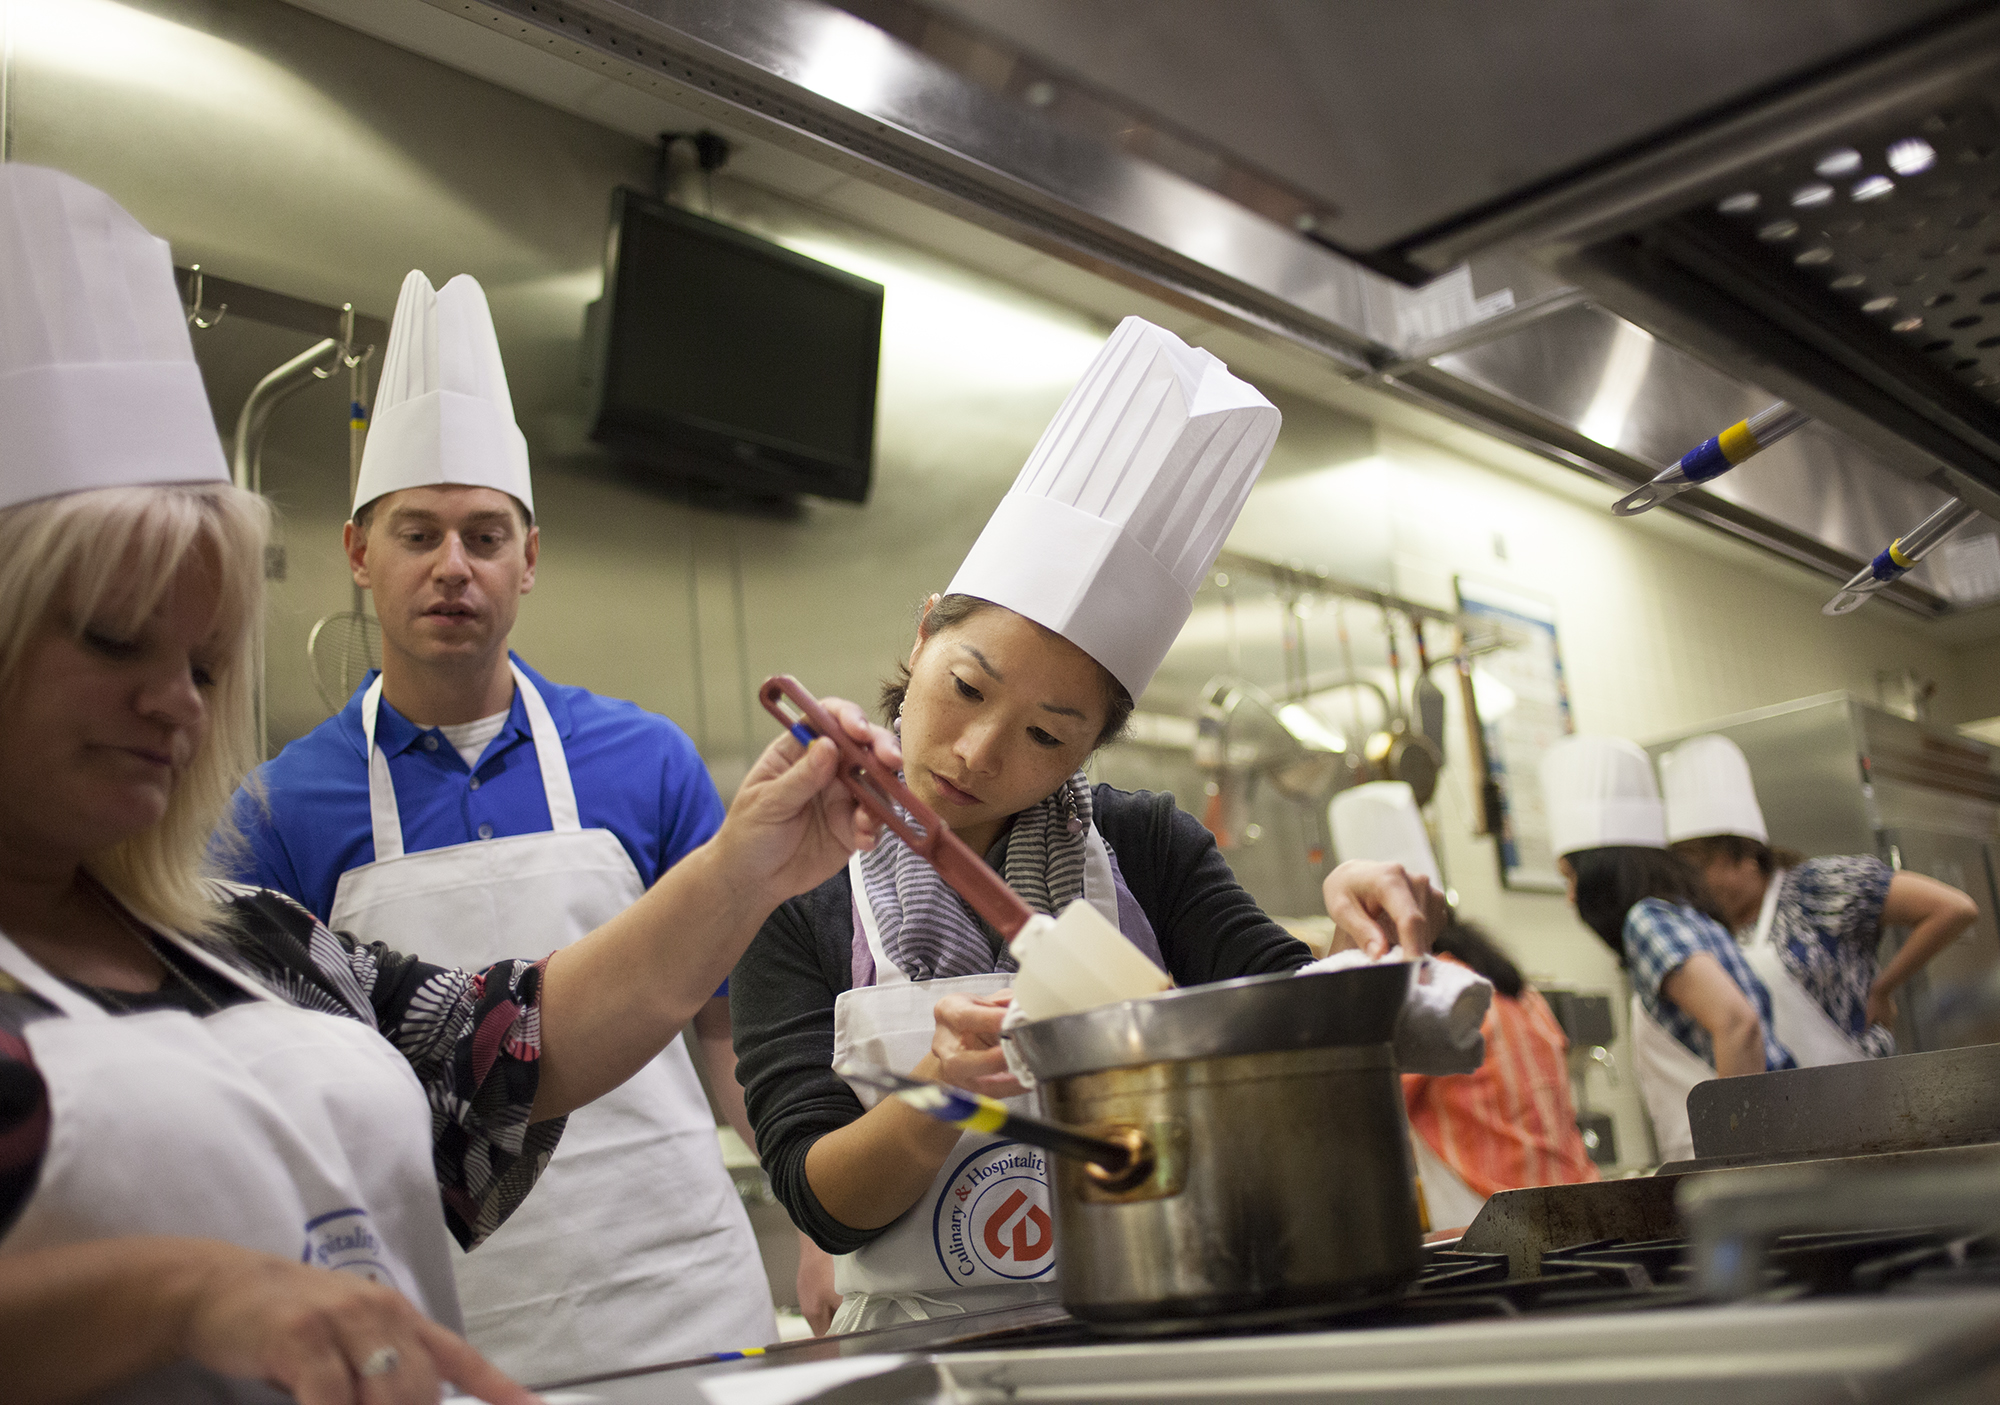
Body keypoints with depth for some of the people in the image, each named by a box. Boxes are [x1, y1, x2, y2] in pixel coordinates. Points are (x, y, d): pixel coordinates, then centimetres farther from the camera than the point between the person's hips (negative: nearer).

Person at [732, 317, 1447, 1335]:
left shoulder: (1143, 848, 2)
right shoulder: (798, 901, -3)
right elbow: (824, 1204, -6)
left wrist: (1358, 950, -22)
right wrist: (937, 1098, -22)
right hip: (928, 1342, -1)